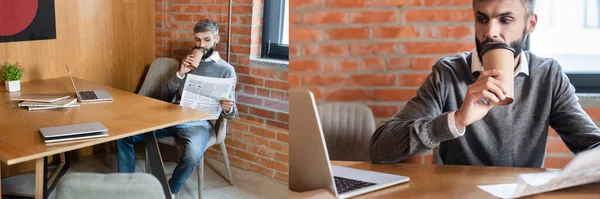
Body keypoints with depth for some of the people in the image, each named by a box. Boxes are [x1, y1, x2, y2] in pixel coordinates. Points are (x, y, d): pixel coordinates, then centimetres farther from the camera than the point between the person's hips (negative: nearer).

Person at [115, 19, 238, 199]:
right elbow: (166, 96, 10)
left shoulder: (226, 70, 3)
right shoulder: (187, 62, 17)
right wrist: (180, 73, -6)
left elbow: (230, 114, -1)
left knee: (193, 156, -37)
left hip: (199, 124, -5)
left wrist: (228, 109, -26)